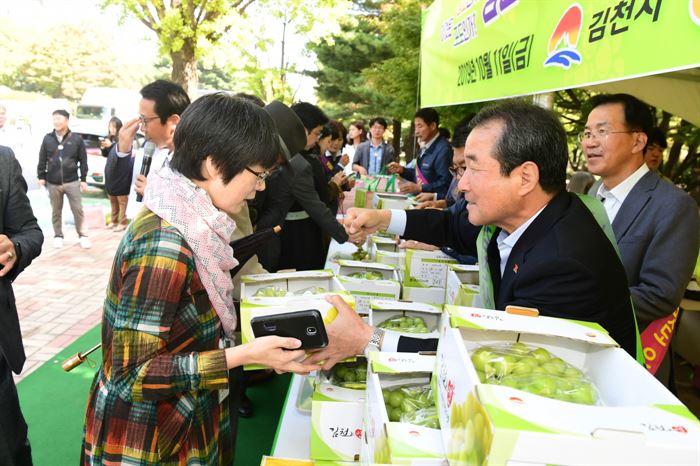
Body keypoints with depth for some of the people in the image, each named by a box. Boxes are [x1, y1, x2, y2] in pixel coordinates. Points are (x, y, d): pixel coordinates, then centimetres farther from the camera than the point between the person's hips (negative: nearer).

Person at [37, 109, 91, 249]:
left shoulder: (76, 138, -4)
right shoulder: (47, 139, 2)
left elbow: (83, 161, -1)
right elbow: (42, 160, 7)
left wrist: (83, 179, -2)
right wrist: (41, 176, 4)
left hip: (72, 182, -2)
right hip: (53, 183, 2)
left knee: (78, 209, -1)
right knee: (56, 211, 11)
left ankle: (82, 235, 11)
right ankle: (58, 236, 23)